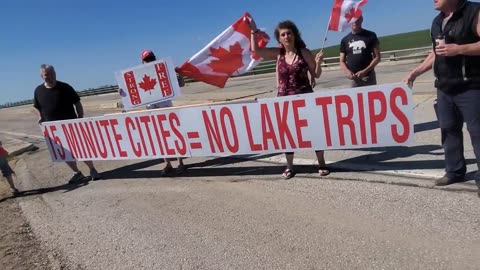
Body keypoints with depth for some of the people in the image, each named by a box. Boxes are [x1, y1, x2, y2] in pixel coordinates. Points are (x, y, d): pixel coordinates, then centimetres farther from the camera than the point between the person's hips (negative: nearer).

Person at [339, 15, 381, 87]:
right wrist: (347, 71, -11)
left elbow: (377, 57, 1)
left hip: (368, 77, -1)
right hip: (354, 78, 2)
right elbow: (342, 61, 11)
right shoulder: (345, 40, 9)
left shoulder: (370, 36, 3)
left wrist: (365, 71, -14)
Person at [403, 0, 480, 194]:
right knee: (449, 129, 10)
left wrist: (459, 49, -25)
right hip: (444, 88, 7)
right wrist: (415, 72, 17)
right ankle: (455, 171, 22)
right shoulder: (437, 21, 16)